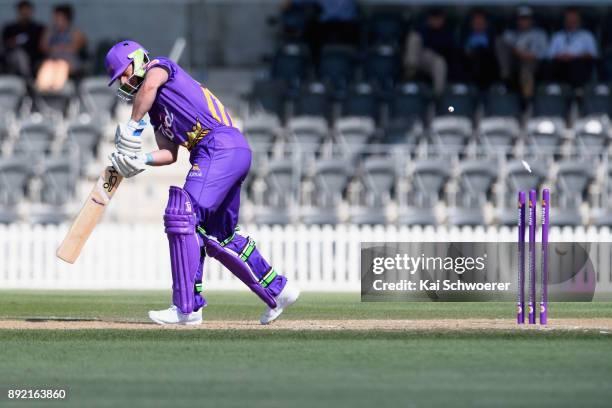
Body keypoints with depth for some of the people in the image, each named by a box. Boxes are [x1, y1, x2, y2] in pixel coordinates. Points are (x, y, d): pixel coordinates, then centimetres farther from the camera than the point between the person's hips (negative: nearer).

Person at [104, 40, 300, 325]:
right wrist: (141, 160, -1)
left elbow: (150, 84, -20)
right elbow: (169, 154, 18)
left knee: (182, 215, -17)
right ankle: (277, 291, 26)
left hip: (221, 145, -10)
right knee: (219, 237, 17)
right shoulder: (155, 109, 29)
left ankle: (187, 308, -21)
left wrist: (132, 126, -13)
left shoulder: (160, 66, 6)